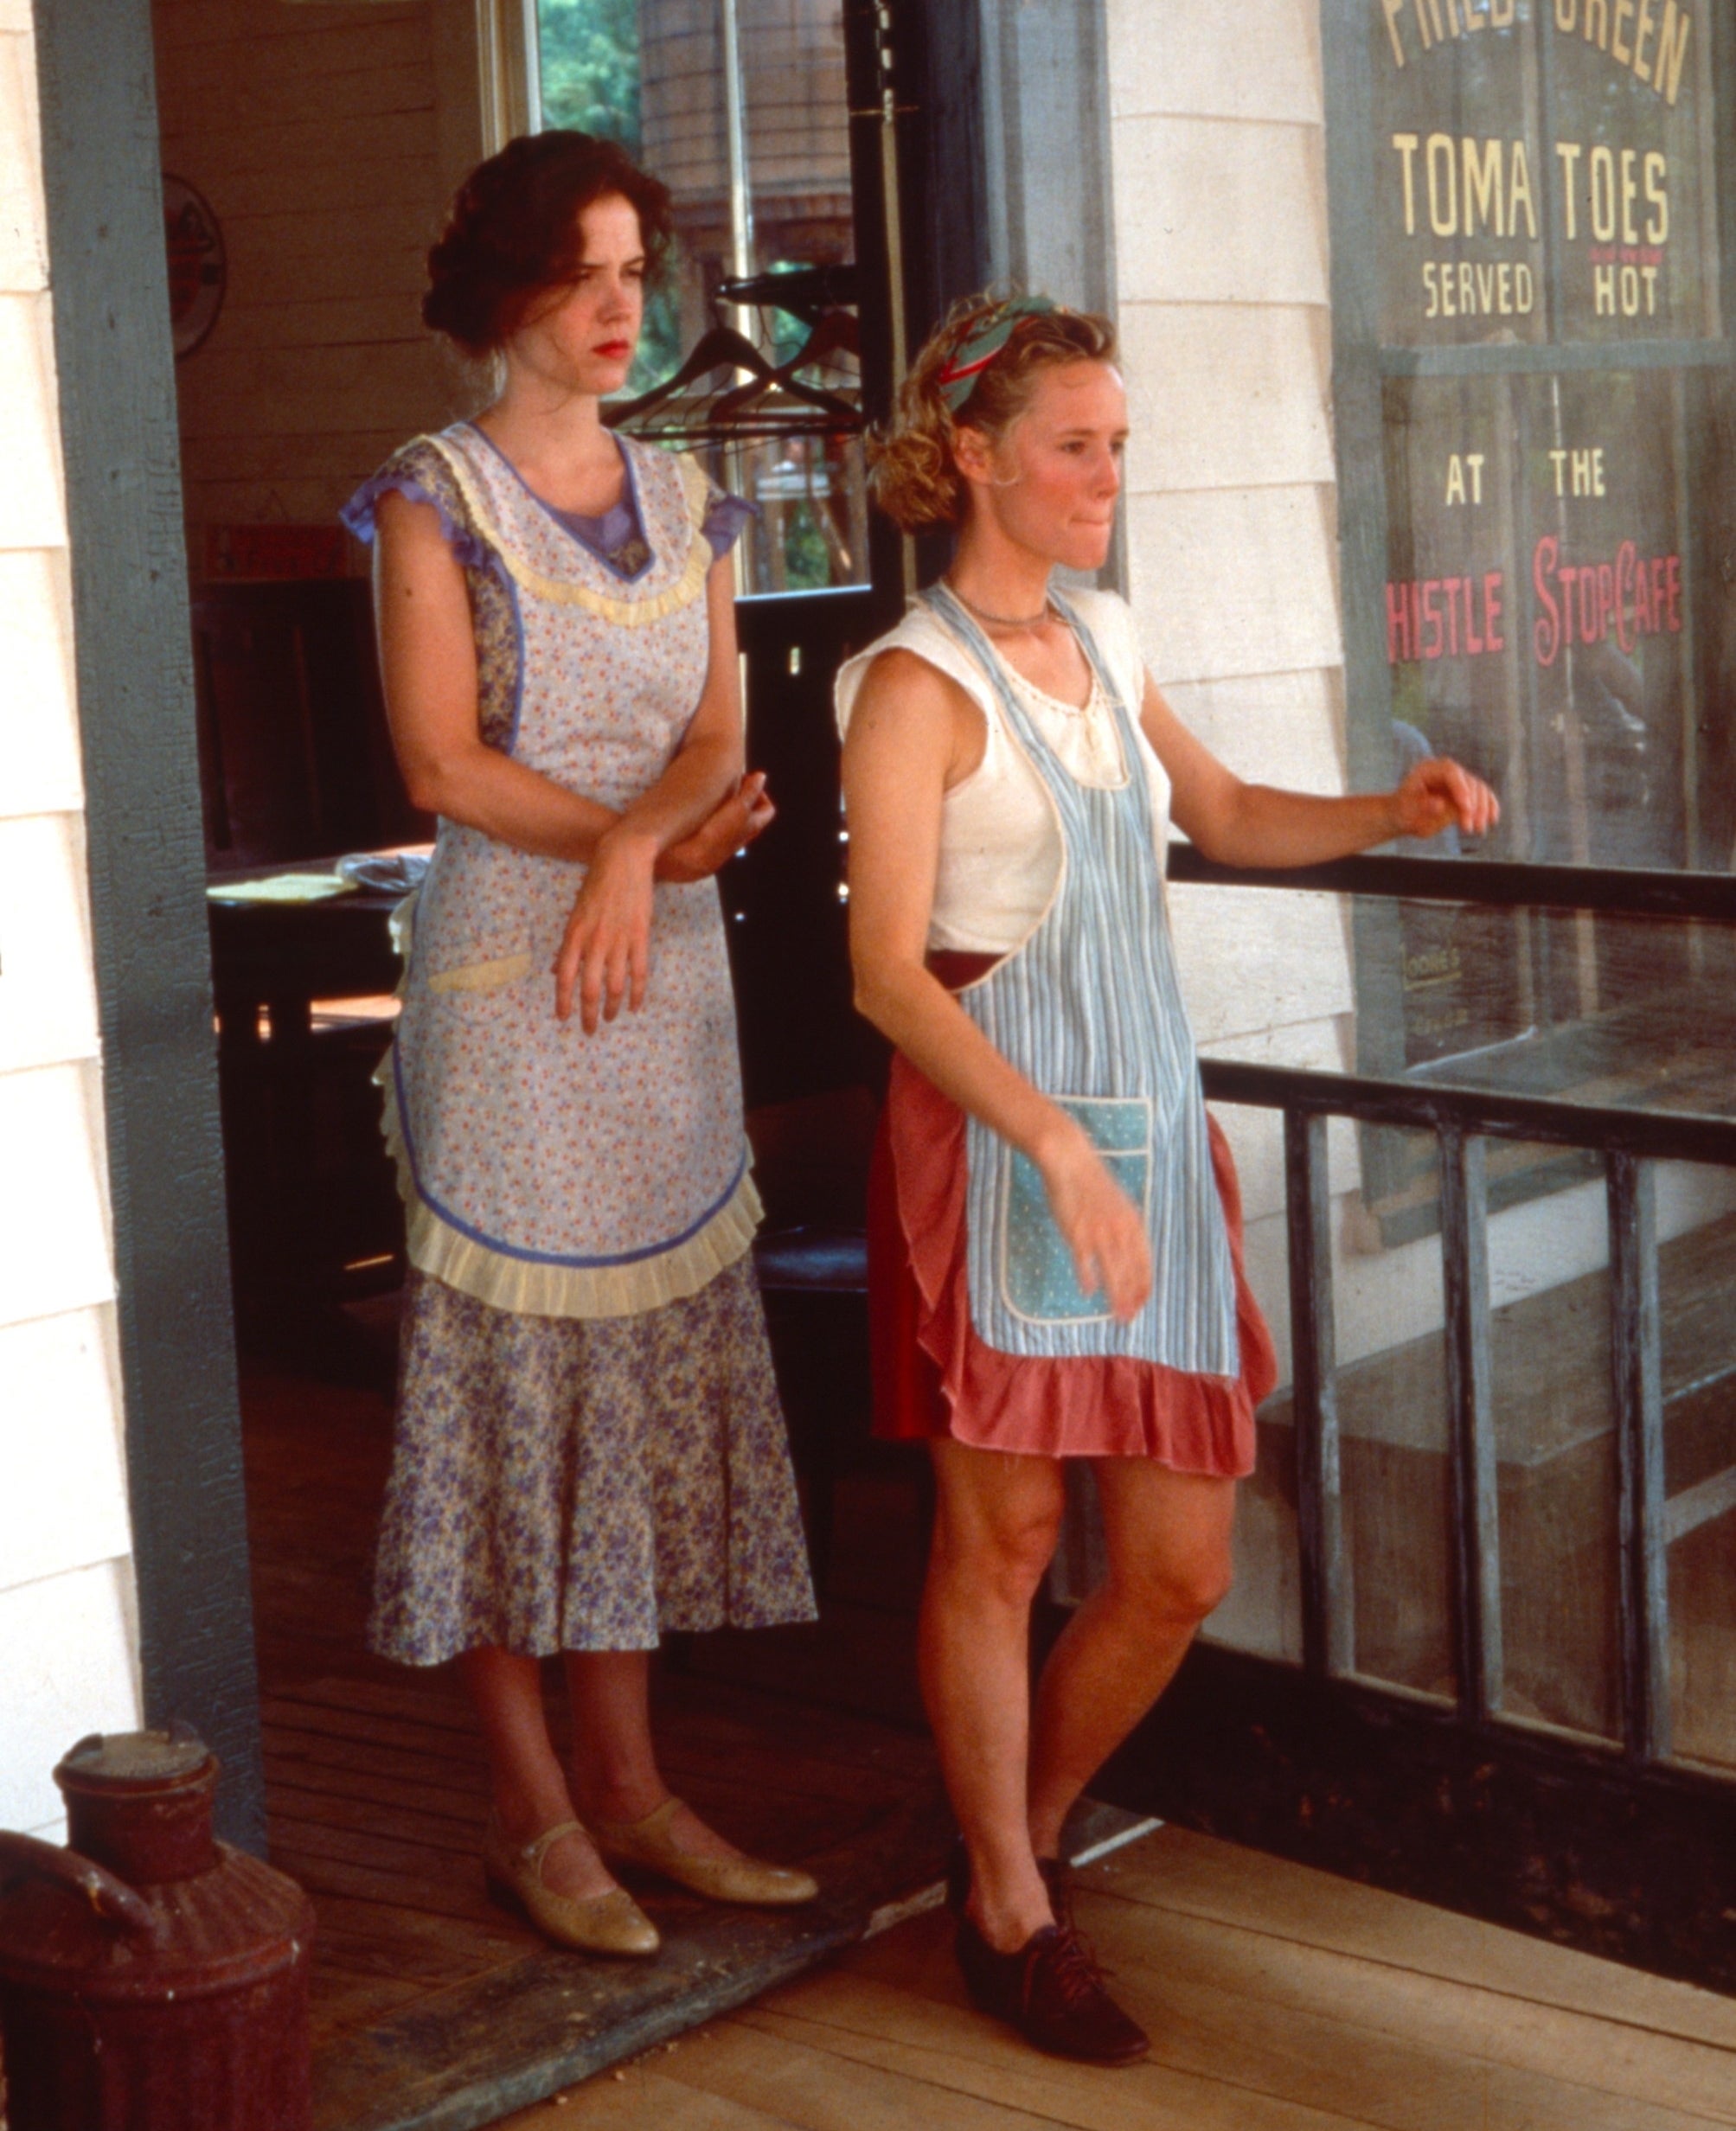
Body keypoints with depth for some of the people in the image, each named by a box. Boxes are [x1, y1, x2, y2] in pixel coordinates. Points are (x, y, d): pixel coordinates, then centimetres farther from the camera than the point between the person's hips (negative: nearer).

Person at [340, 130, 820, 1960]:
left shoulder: (680, 501, 14)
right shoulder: (436, 499, -2)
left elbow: (717, 740, 5)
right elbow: (445, 764, -11)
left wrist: (638, 848, -15)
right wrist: (660, 841, -11)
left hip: (669, 978, 6)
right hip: (501, 973, -5)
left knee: (651, 1362, 7)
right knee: (511, 1363, -3)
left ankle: (629, 1785, 15)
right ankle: (530, 1809, 6)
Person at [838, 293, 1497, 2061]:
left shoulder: (1099, 642, 12)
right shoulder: (917, 685, -10)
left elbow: (1226, 816, 27)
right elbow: (885, 969, -18)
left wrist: (1390, 815, 8)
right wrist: (1058, 1149, -28)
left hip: (1153, 1134, 7)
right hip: (997, 1141, -7)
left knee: (1181, 1568, 8)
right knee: (1001, 1542, 5)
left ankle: (1023, 1836, 31)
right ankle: (1008, 1921, 23)